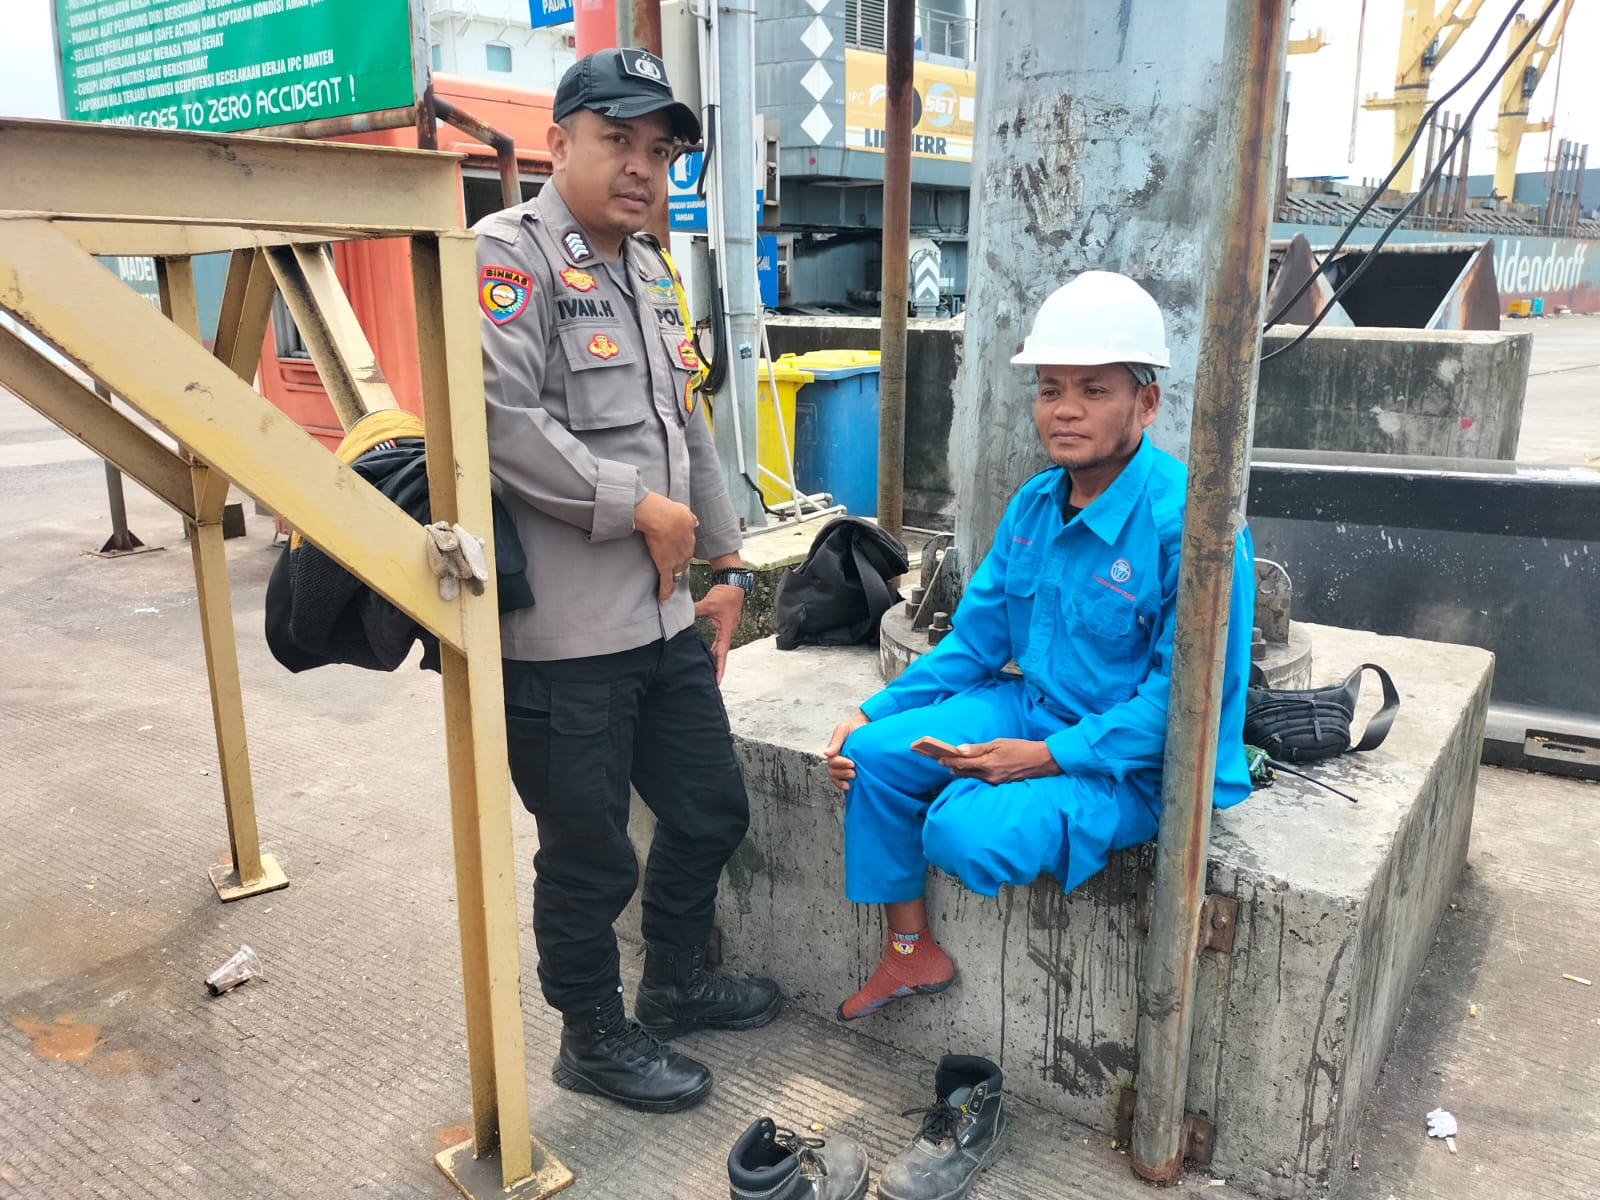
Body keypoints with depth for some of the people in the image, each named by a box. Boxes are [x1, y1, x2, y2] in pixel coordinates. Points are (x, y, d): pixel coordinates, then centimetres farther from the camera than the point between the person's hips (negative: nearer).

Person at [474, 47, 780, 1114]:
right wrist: (639, 508, -16)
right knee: (591, 854, 8)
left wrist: (727, 563, 19)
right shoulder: (510, 255, -11)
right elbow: (500, 421, -25)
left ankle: (677, 985, 44)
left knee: (711, 809, 20)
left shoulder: (651, 272, 17)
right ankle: (596, 1038, 33)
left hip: (664, 621, 9)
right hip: (563, 637, -8)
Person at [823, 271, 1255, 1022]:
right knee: (873, 753, -6)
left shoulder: (1188, 524, -22)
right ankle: (911, 955, 9)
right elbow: (975, 640, 9)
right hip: (1032, 708, 8)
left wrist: (1052, 757, -25)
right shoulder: (1034, 505, 2)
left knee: (967, 831, -29)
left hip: (1135, 761, -7)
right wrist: (873, 713, 0)